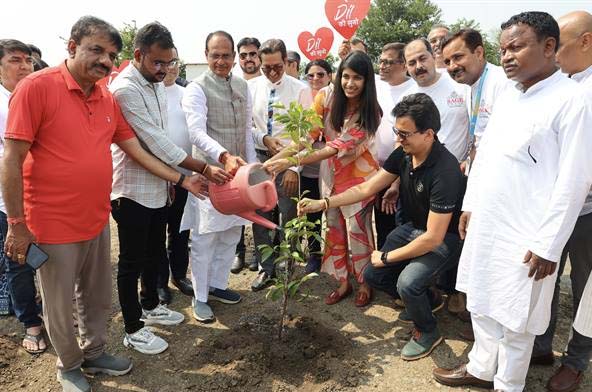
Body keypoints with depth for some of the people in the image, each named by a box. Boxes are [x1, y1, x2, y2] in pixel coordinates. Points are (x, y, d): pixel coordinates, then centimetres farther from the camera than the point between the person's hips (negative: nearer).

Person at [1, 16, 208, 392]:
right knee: (60, 305, 14)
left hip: (97, 220, 6)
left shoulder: (108, 99, 4)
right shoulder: (37, 86, -14)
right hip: (54, 226, -6)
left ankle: (94, 353, 43)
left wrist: (182, 180, 7)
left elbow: (138, 150, 9)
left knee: (98, 298, 21)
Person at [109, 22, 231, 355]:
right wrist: (204, 169, -21)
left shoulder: (158, 83, 7)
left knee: (156, 253, 21)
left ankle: (150, 306, 42)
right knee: (132, 261, 6)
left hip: (158, 186, 8)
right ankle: (133, 329, 22)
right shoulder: (125, 90, -21)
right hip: (133, 189, -8)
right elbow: (157, 142, -24)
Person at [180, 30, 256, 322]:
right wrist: (225, 156, -41)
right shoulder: (197, 89, -10)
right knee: (205, 238, 2)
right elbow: (197, 132, -25)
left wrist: (252, 164, 12)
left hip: (239, 172, 6)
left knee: (231, 235, 15)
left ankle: (217, 285, 33)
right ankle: (200, 297, 18)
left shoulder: (242, 87, 10)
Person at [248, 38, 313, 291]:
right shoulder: (251, 87, 2)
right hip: (258, 158, 3)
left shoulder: (300, 90, -6)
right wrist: (264, 139, -13)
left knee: (288, 216, 8)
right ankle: (266, 268, 26)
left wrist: (294, 167, -14)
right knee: (260, 217, 9)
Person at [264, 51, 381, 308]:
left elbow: (337, 147, -24)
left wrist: (290, 162, -32)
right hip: (334, 175, 4)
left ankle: (365, 284, 26)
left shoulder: (370, 112, -17)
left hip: (359, 176, -4)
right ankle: (343, 282, 28)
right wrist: (274, 159, -20)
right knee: (334, 230, 10)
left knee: (357, 231, 4)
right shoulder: (332, 101, -4)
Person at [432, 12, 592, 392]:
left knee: (515, 318, 9)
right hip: (485, 225, 7)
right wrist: (469, 205, 14)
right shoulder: (507, 96, 9)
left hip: (524, 235, -7)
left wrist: (548, 244, -15)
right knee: (482, 301, 19)